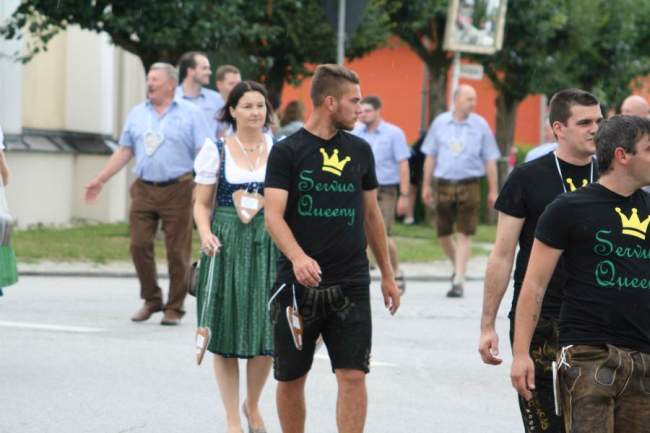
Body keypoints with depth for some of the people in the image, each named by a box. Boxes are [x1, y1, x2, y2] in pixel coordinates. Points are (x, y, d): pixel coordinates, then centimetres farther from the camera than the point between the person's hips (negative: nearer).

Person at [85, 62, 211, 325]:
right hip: (143, 190, 4)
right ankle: (151, 301, 15)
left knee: (177, 251, -2)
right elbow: (124, 151, 18)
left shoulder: (190, 114, 1)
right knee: (139, 245, -1)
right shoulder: (137, 114, 14)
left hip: (177, 191, -4)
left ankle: (174, 308, 8)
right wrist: (100, 180, 15)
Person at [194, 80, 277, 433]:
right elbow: (202, 203, 4)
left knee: (267, 338, -5)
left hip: (269, 245, 1)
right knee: (226, 338, 2)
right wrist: (205, 233, -15)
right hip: (227, 245, -1)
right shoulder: (216, 151, 2)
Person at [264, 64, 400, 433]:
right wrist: (297, 256, -31)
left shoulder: (360, 151, 9)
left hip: (351, 284, 2)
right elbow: (274, 214, -14)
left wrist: (387, 274, 18)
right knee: (292, 378, 8)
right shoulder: (287, 152, -4)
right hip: (298, 284, -2)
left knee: (353, 375, -7)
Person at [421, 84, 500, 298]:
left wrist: (493, 191, 2)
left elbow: (490, 160, 4)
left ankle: (458, 281, -5)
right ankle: (458, 266, 33)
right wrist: (426, 185, 10)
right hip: (444, 184, 2)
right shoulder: (440, 122, 6)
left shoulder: (480, 125, 1)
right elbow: (431, 156, 12)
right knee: (443, 234, 8)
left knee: (464, 235, -7)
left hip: (469, 185, -2)